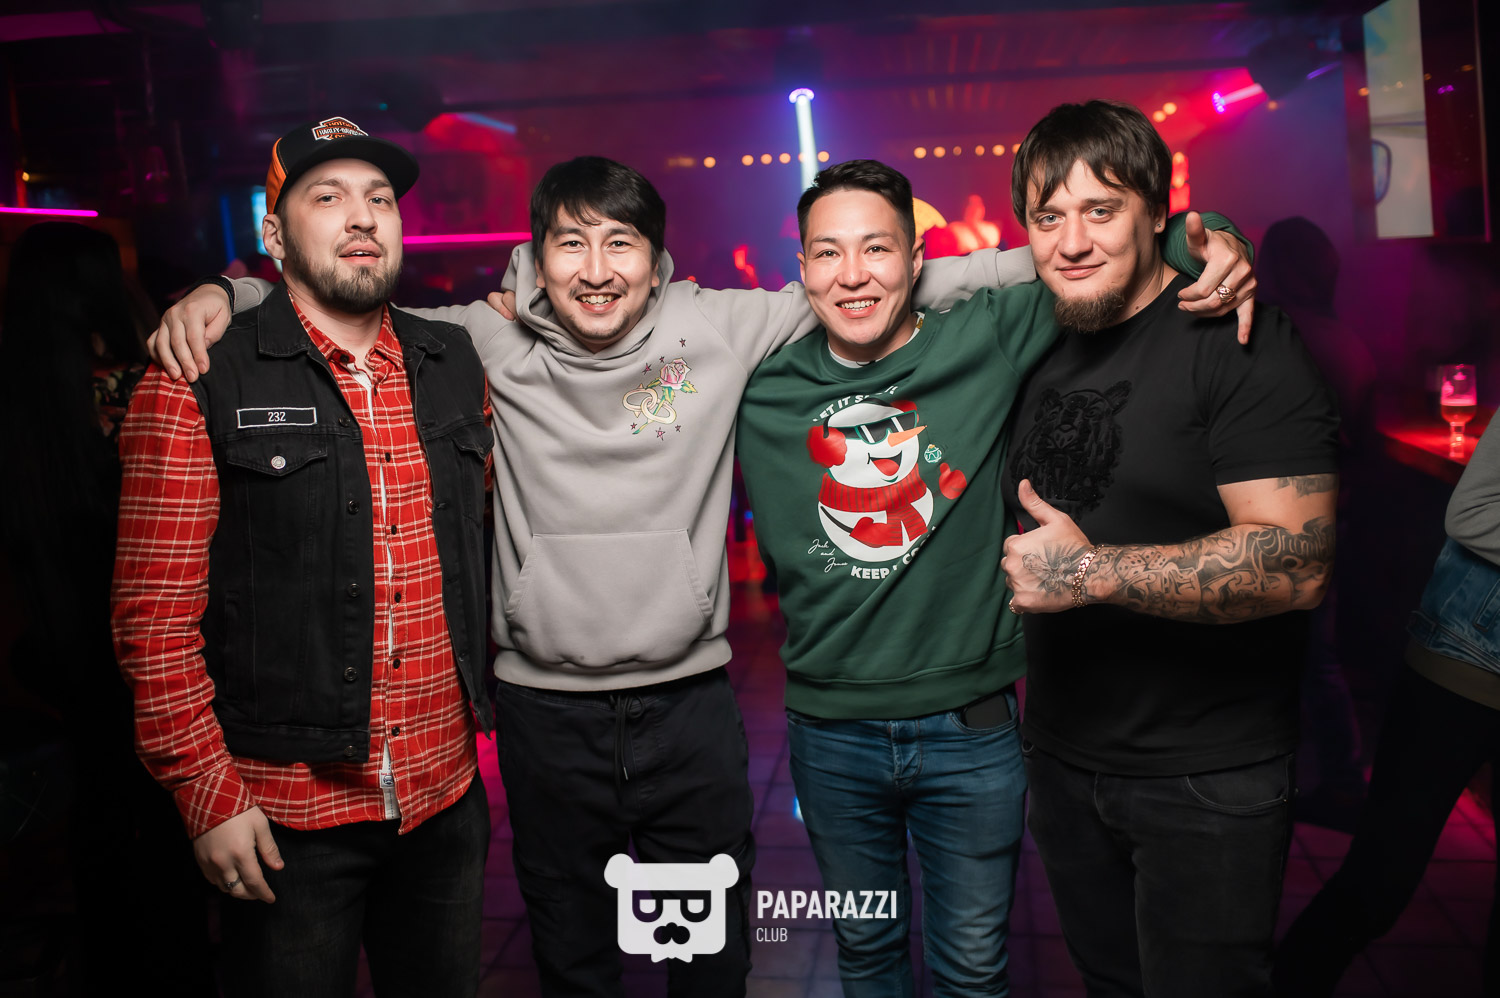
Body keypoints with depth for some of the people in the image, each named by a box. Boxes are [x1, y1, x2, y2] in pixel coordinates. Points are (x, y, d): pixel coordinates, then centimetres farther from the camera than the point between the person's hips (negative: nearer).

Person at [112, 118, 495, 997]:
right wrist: (208, 794, -11)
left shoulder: (456, 364, 6)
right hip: (287, 813, -4)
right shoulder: (199, 382, -8)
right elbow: (155, 612, -9)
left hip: (447, 796, 5)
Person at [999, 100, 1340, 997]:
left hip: (1207, 778, -6)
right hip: (1063, 756, 7)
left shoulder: (1239, 341, -16)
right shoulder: (1047, 356, 7)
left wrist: (1093, 572, -28)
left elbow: (1298, 562, -25)